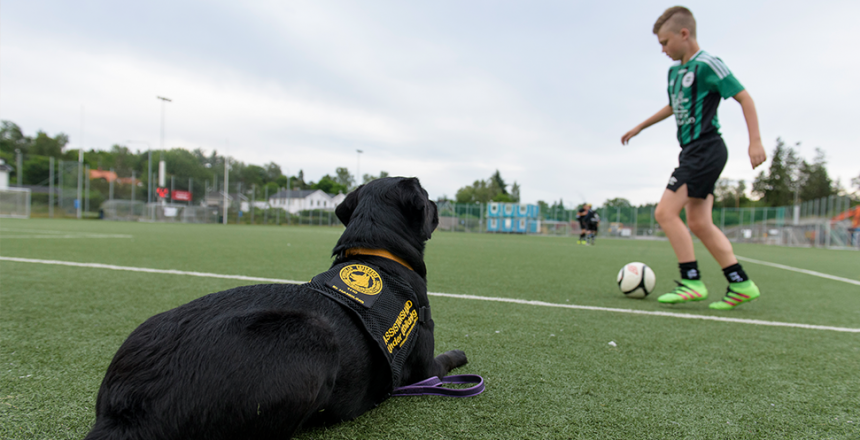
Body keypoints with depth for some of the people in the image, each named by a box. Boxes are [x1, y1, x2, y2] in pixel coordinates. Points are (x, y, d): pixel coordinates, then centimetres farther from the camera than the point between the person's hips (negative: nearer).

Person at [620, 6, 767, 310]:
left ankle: (692, 282, -10)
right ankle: (741, 284, 8)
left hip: (705, 150, -9)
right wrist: (639, 127, 38)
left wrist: (755, 141, -16)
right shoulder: (675, 71, 17)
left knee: (665, 212, -15)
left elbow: (744, 98, -10)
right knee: (699, 224, 4)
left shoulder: (707, 65, -10)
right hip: (694, 152, 9)